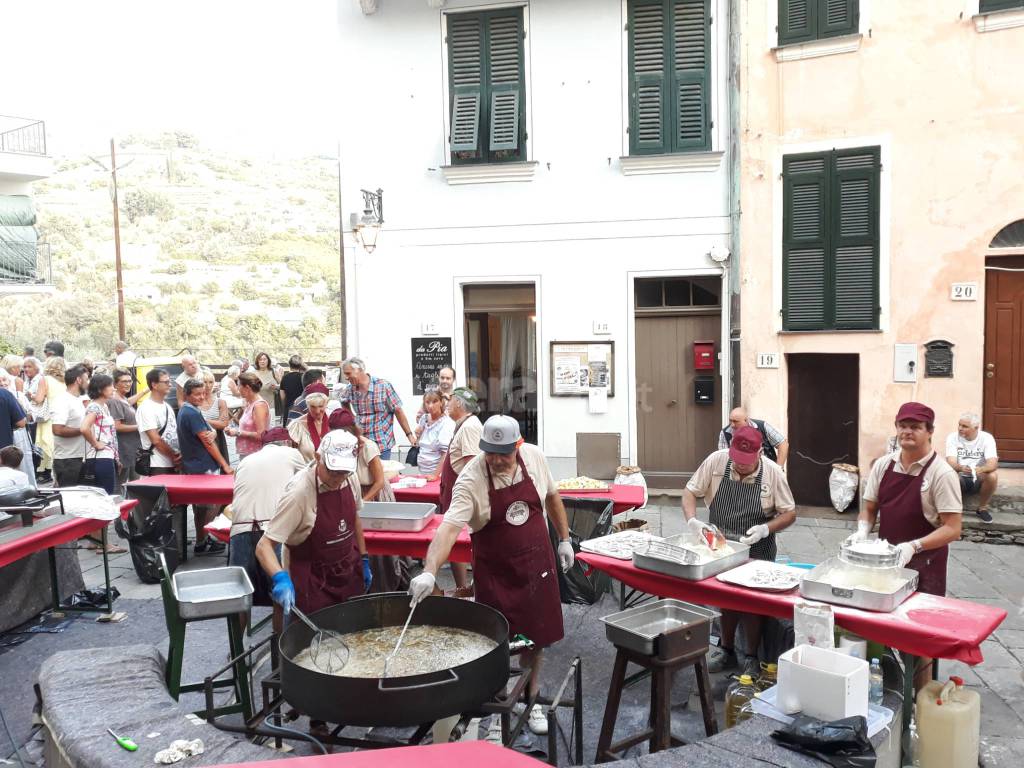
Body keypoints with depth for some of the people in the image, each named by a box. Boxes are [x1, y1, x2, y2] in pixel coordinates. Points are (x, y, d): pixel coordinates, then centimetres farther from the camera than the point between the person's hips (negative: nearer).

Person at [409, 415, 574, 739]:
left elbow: (551, 496, 8)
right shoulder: (471, 479, -22)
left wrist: (564, 539, 10)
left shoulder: (534, 457, -9)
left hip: (537, 562, 4)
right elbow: (449, 527, -31)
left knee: (537, 636, 14)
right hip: (495, 572, -3)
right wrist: (429, 571, -44)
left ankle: (530, 699, 37)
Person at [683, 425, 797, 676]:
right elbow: (690, 492, -6)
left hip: (756, 551, -2)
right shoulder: (716, 461, -13)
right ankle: (727, 650, 33)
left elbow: (789, 514, -6)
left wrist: (766, 529, -24)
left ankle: (752, 658, 25)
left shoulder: (773, 472, -14)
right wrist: (692, 521, -24)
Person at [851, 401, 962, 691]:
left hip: (923, 565, -5)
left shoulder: (941, 473, -14)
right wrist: (862, 531, -10)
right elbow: (869, 508, 10)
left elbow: (952, 529, -16)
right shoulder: (883, 465, 2)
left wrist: (913, 547, -28)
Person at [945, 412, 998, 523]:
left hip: (978, 478, 1)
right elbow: (951, 463, -19)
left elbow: (993, 464, -22)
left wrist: (980, 469, -45)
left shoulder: (987, 438, -9)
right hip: (960, 477, -1)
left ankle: (982, 508, -8)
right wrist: (960, 468, -44)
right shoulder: (952, 437, -8)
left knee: (992, 475, -32)